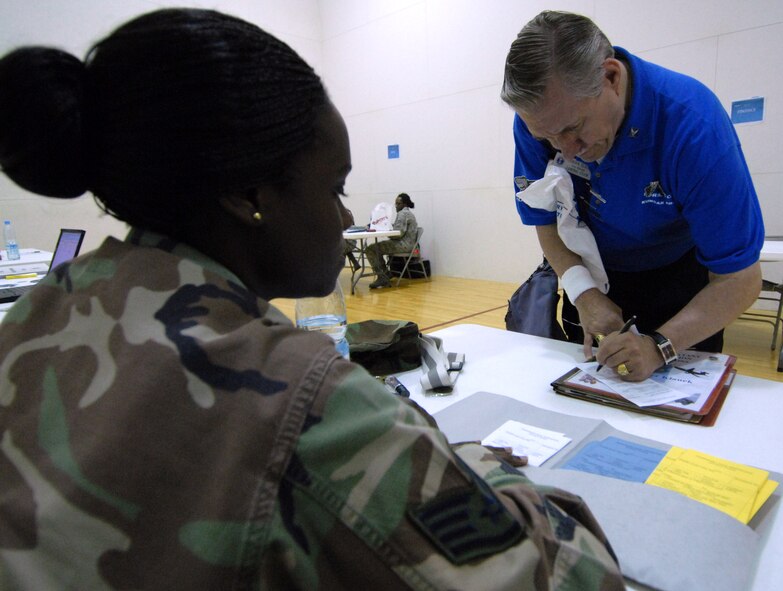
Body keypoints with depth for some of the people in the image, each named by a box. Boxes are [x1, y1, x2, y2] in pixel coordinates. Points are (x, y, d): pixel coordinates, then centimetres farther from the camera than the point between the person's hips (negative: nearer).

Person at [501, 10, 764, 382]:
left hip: (681, 279, -3)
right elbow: (547, 220, -13)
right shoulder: (539, 116, -23)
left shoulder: (693, 124, -34)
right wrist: (584, 293, -27)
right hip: (593, 273, 3)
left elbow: (740, 279, -29)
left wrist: (660, 347, -42)